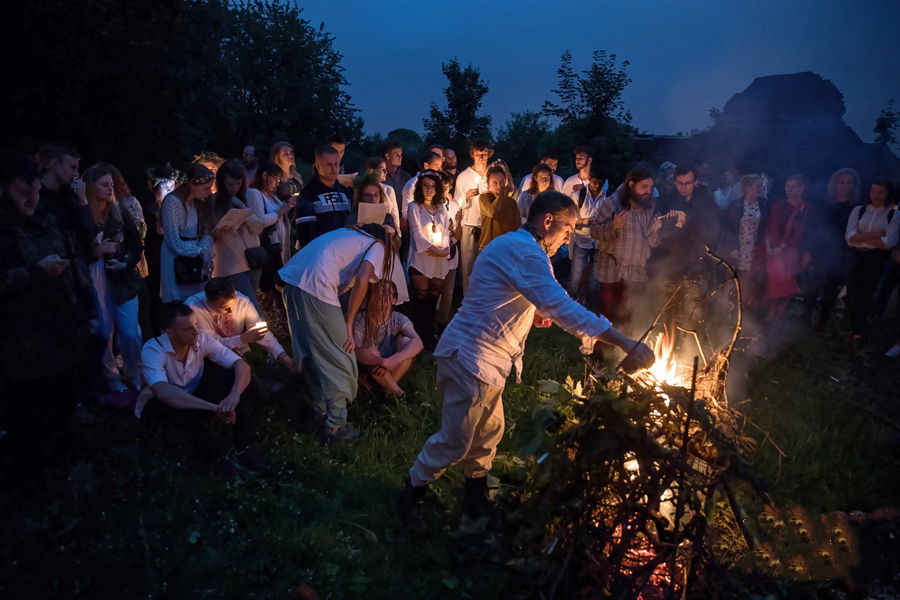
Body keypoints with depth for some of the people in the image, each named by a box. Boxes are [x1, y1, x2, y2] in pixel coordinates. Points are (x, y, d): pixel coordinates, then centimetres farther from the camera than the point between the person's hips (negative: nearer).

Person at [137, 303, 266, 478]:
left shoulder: (201, 339, -18)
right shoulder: (152, 350, -29)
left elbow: (242, 365, -23)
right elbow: (163, 392, -47)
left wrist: (234, 395, -45)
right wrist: (214, 407, -55)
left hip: (194, 395, 4)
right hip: (159, 406, -4)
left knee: (233, 375, -21)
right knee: (176, 402, -40)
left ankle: (242, 447, -25)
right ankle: (217, 454, -35)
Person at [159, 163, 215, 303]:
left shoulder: (199, 202, 8)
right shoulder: (173, 201, -17)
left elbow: (206, 232, 6)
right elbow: (174, 242, -19)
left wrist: (206, 251, -14)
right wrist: (200, 251, -12)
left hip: (197, 264, 7)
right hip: (178, 265, -7)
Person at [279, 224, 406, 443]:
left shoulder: (348, 233, 30)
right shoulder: (378, 246, 9)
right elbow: (361, 282, -9)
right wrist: (348, 323, -4)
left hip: (291, 278, 8)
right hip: (316, 287, -8)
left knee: (311, 354, 21)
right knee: (340, 360, 5)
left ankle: (322, 412, 35)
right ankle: (335, 427, 12)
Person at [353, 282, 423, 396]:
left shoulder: (398, 318, -16)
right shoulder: (361, 318, -19)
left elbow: (418, 343, -31)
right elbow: (356, 350, -32)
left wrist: (394, 361, -45)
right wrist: (383, 362, -45)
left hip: (392, 369, 2)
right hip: (369, 366, -1)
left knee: (406, 341, -24)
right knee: (370, 349, -33)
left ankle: (387, 390, -21)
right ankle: (397, 392, -24)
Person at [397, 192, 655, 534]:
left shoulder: (512, 246, 17)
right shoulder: (526, 253, -20)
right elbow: (563, 308, -30)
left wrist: (532, 315, 9)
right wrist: (626, 344, -28)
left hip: (486, 360, 11)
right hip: (471, 357, -11)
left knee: (488, 432, 17)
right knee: (456, 440, -2)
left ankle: (476, 500, 33)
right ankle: (411, 497, 18)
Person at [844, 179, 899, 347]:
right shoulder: (858, 210, 4)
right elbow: (849, 236, -8)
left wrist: (862, 238, -11)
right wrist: (875, 235, -16)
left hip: (876, 260, -2)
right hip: (856, 257, 2)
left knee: (865, 294, 8)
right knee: (853, 293, 4)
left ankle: (857, 332, 23)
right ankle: (855, 330, 21)